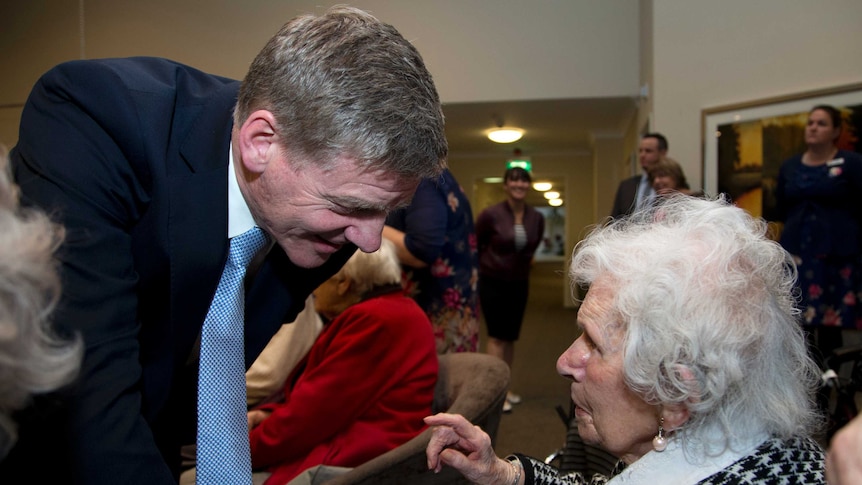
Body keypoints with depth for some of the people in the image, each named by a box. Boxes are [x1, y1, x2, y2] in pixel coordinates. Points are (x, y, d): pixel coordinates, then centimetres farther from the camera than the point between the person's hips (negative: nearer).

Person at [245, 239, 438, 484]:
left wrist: (247, 450, -7)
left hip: (347, 460, -10)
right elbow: (315, 397, 17)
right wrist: (268, 413, 3)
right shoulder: (380, 311, 16)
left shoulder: (376, 320, -17)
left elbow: (317, 408, -18)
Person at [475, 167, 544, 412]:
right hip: (492, 282, -4)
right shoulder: (491, 214, -17)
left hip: (519, 283, 5)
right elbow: (475, 244, -1)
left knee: (510, 337, 10)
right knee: (496, 336, -6)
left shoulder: (537, 218, -4)